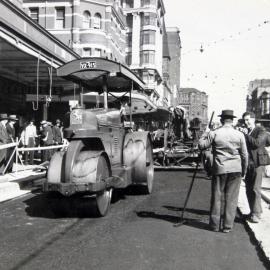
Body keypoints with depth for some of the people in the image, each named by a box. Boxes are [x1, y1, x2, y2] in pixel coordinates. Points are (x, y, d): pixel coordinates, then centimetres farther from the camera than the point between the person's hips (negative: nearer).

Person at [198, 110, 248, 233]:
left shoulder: (214, 133, -6)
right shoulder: (239, 135, -1)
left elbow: (201, 145, 1)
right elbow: (244, 155, 3)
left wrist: (205, 134, 15)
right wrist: (244, 170, 15)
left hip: (219, 169, 0)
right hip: (235, 170, 1)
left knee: (216, 197, 9)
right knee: (231, 199, 7)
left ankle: (214, 225, 17)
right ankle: (228, 226, 12)